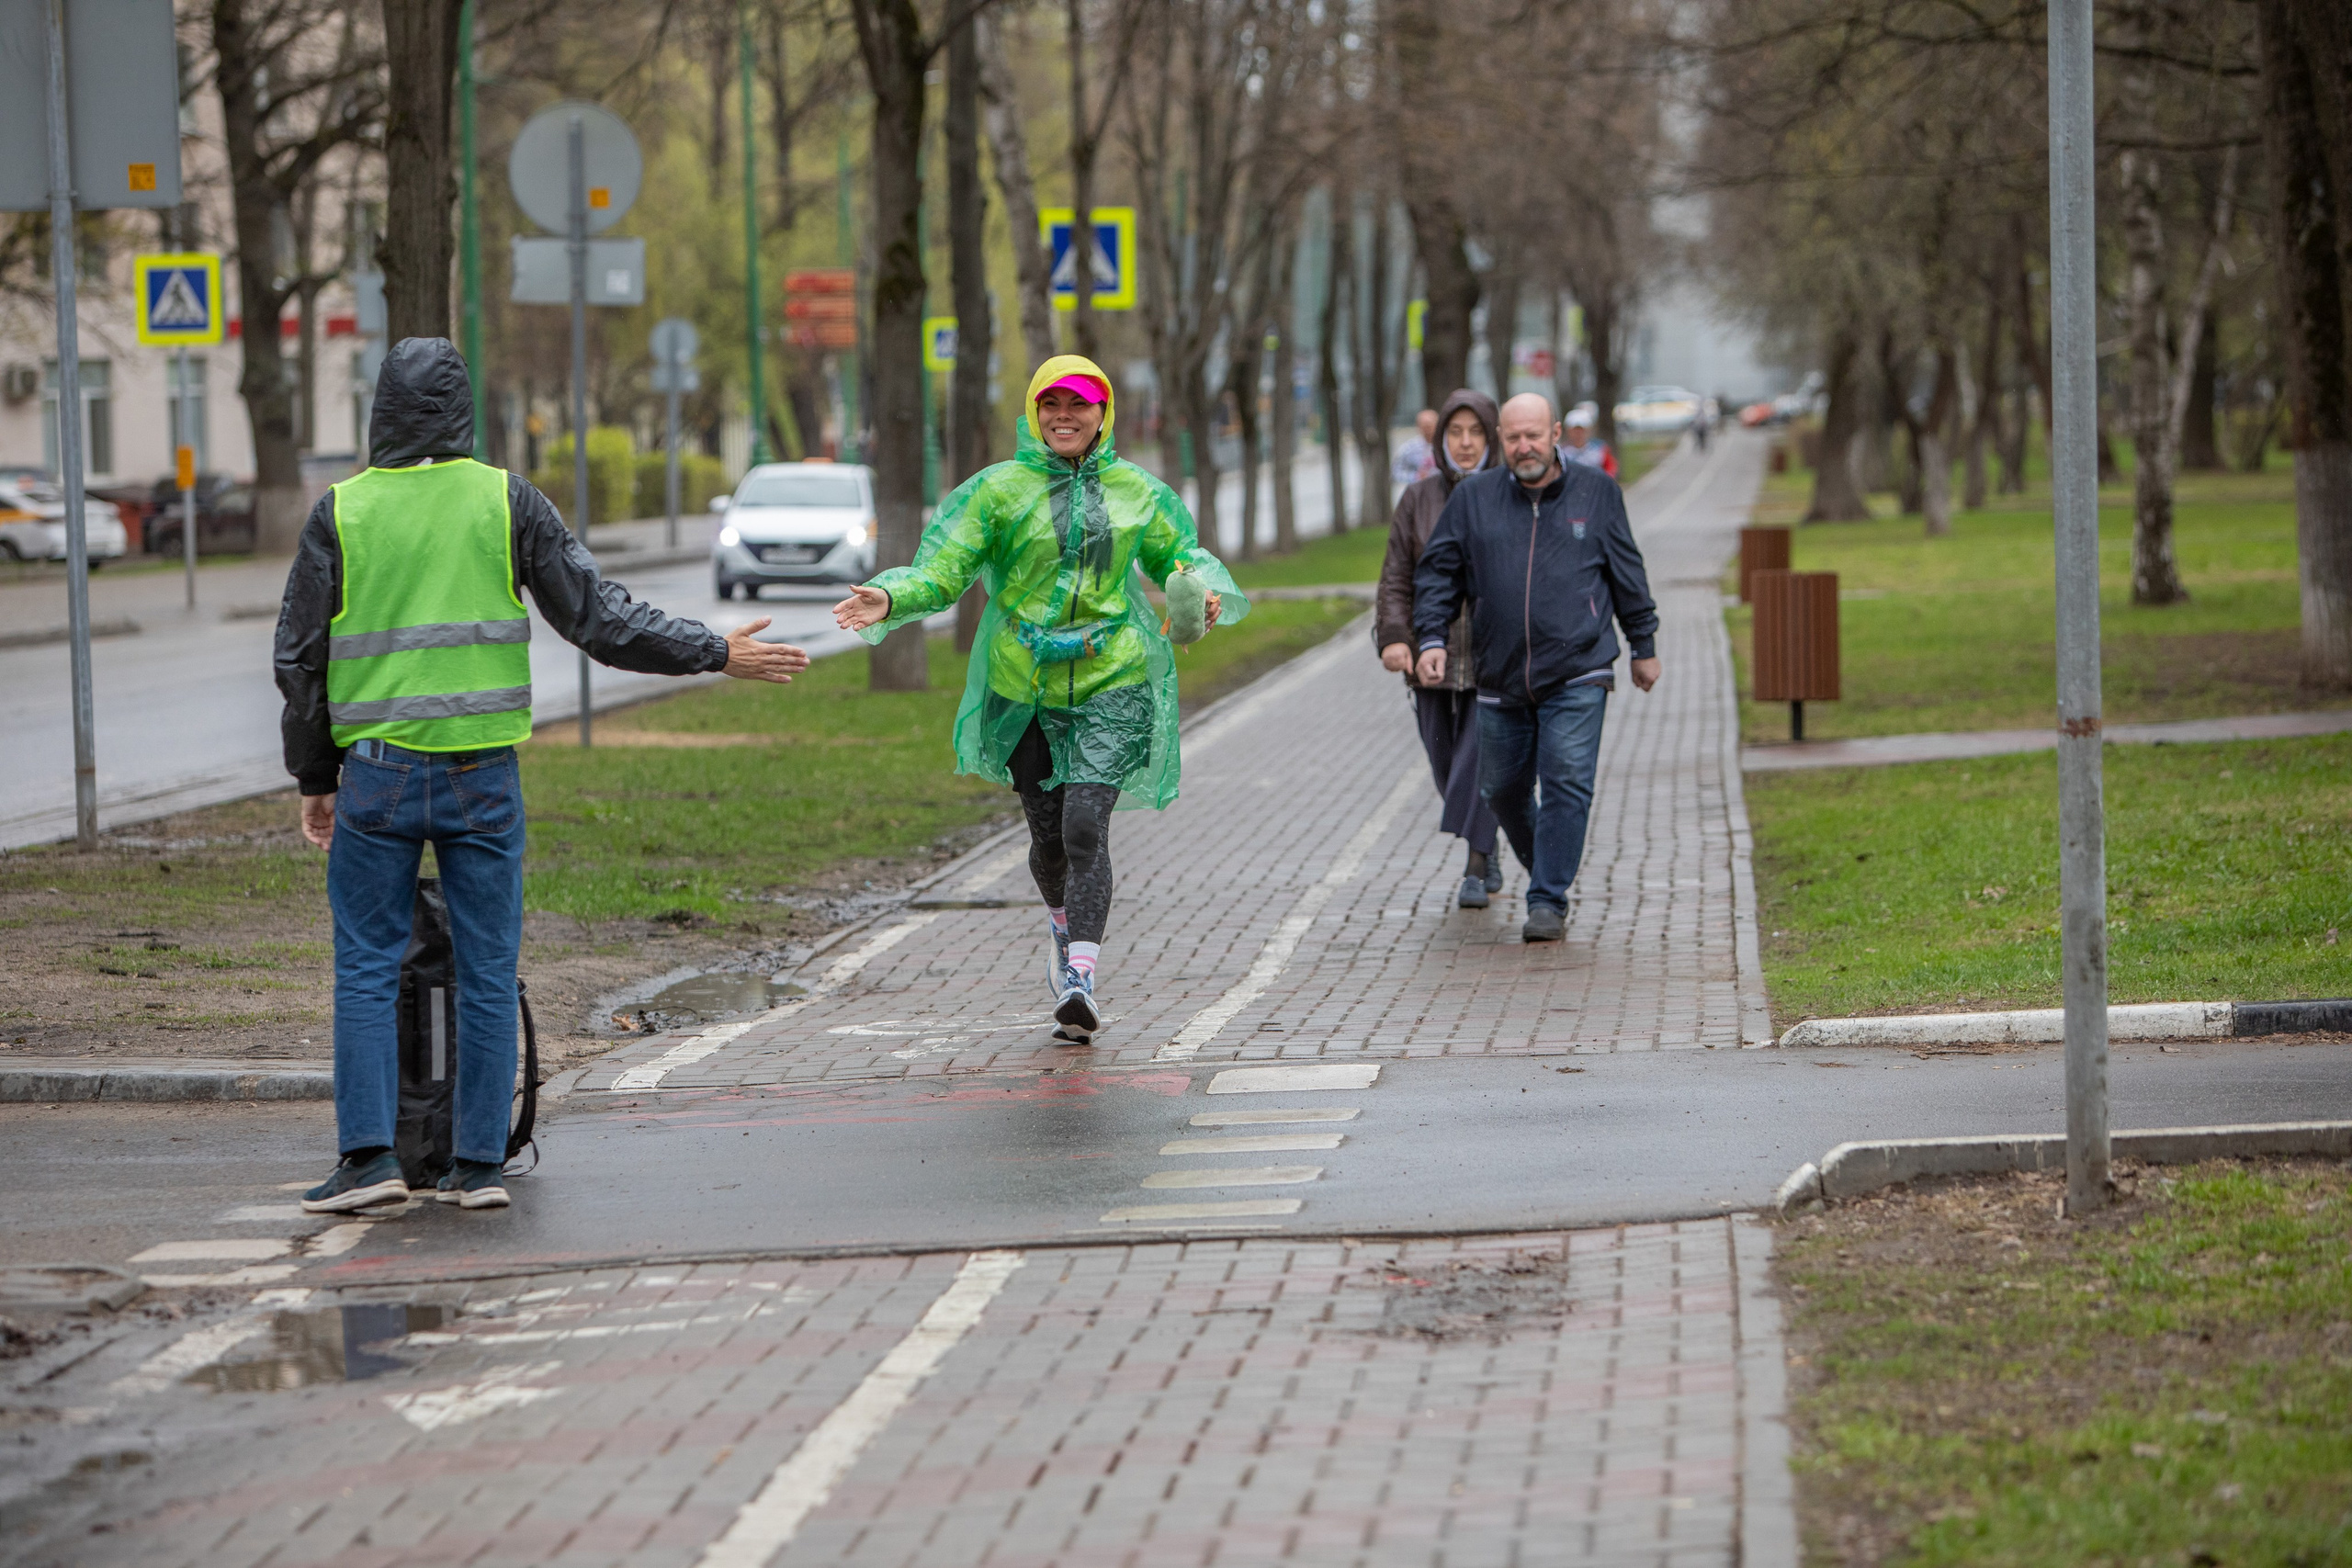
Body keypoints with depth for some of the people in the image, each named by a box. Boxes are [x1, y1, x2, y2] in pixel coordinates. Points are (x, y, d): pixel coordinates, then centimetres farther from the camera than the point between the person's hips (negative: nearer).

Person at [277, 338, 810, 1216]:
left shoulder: (340, 512, 0)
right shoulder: (507, 503, 0)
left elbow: (300, 659, 3)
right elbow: (600, 619, -1)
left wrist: (314, 780, 13)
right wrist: (718, 655, 8)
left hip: (378, 773, -1)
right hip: (483, 777, 1)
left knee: (367, 970, 5)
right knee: (487, 973, 6)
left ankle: (369, 1156, -3)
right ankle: (480, 1165, 6)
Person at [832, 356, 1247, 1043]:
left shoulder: (1135, 491, 6)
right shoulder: (1000, 490, 0)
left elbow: (1178, 555, 18)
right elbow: (944, 570, -4)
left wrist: (1203, 590, -5)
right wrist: (891, 600, -23)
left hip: (1111, 684, -1)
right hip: (1024, 687, 1)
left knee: (1085, 826, -17)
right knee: (1047, 835, 9)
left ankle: (1079, 979, -21)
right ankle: (1064, 929, 42)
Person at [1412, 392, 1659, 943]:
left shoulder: (1596, 492, 4)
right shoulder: (1472, 498, 4)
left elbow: (1627, 573, 13)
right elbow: (1437, 572, 6)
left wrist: (1644, 646, 17)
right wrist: (1431, 638, -7)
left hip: (1577, 675, -2)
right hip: (1500, 679, 2)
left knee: (1567, 783, -12)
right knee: (1503, 789, 9)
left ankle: (1548, 902, -9)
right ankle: (1549, 870, 33)